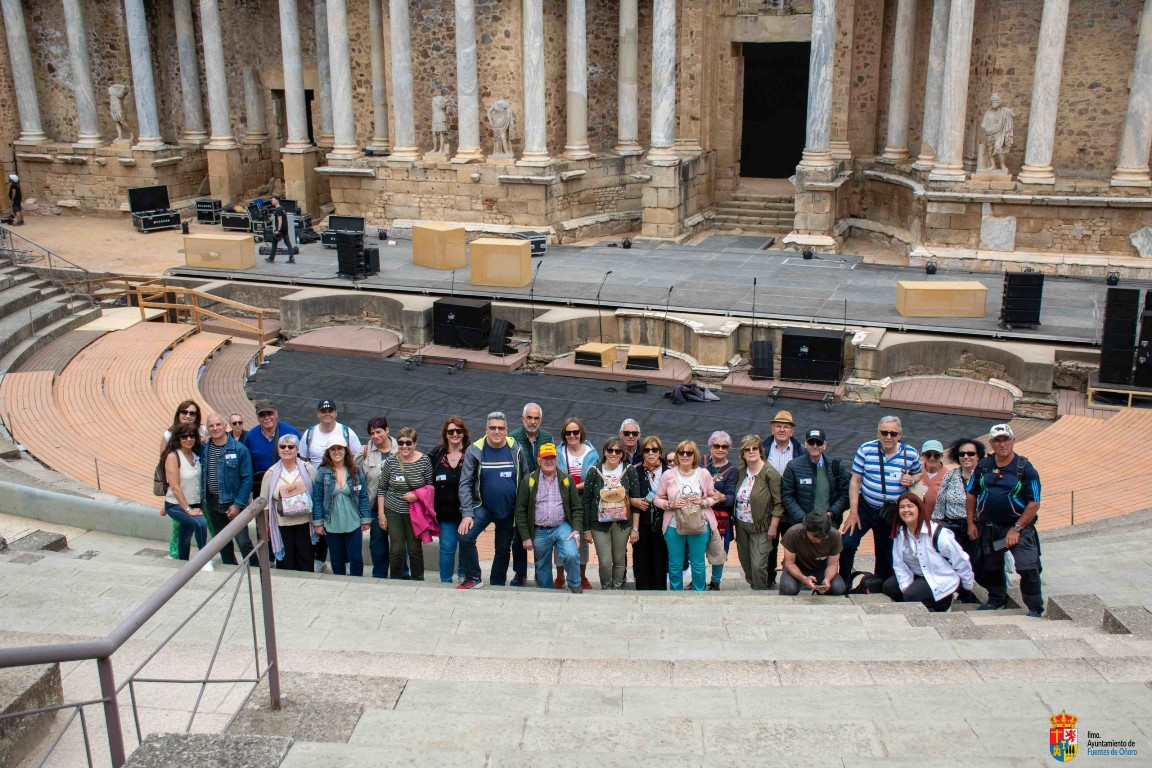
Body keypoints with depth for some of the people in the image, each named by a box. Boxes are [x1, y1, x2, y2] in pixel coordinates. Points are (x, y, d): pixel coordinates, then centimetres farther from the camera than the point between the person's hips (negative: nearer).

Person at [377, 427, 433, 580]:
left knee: (415, 548, 6)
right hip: (394, 511, 0)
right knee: (397, 548, 0)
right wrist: (381, 514, 1)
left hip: (415, 512, 0)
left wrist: (417, 495, -16)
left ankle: (418, 580, 23)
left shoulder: (424, 461, -7)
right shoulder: (391, 461, -5)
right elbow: (382, 488, 3)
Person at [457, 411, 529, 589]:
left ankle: (498, 586, 32)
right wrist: (467, 513, -19)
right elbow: (465, 484, -11)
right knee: (465, 537, -21)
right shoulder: (474, 451, -10)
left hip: (508, 511, 1)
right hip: (482, 507, -1)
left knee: (503, 549, 13)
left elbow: (525, 481, -3)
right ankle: (473, 578, -3)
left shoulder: (516, 450, -7)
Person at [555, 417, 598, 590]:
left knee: (583, 538, 11)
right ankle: (560, 577, 14)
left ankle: (582, 576, 26)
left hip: (584, 503, 1)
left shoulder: (591, 453, 1)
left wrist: (573, 488, -18)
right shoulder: (558, 452, -1)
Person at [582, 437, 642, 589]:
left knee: (619, 560, 9)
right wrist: (586, 529, -1)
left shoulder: (629, 470, -3)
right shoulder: (594, 471, -5)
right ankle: (606, 589, 21)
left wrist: (635, 528, -4)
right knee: (605, 563, -4)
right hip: (600, 524, -1)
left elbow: (636, 500, -1)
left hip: (622, 523, 1)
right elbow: (586, 501, -1)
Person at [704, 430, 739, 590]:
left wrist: (722, 498, -34)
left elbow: (731, 497, -13)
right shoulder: (703, 463, 3)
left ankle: (715, 582, 24)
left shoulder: (732, 470, -2)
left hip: (720, 516, -2)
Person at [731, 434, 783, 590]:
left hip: (760, 527, -6)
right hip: (741, 525, 6)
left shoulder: (769, 473, -13)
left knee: (758, 565, -7)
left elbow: (778, 503, -12)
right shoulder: (741, 472, 4)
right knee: (745, 561, 15)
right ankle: (753, 585, 35)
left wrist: (773, 527, -13)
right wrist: (734, 520, 9)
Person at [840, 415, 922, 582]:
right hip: (865, 508, -1)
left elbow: (918, 473, 15)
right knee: (846, 542, -13)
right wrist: (853, 512, -10)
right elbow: (855, 481, -6)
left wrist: (912, 480, -11)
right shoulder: (865, 450, -8)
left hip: (892, 513, 1)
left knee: (886, 553, 10)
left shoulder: (911, 454, -5)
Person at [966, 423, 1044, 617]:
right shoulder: (984, 465, 2)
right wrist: (971, 523, 6)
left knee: (1028, 569, -16)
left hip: (1019, 527, -4)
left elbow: (1034, 503, -11)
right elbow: (971, 494, 10)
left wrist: (1016, 529, -15)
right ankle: (996, 599, 41)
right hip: (988, 527, 5)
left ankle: (1035, 609, 1)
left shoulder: (1025, 468, -10)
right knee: (988, 568, 17)